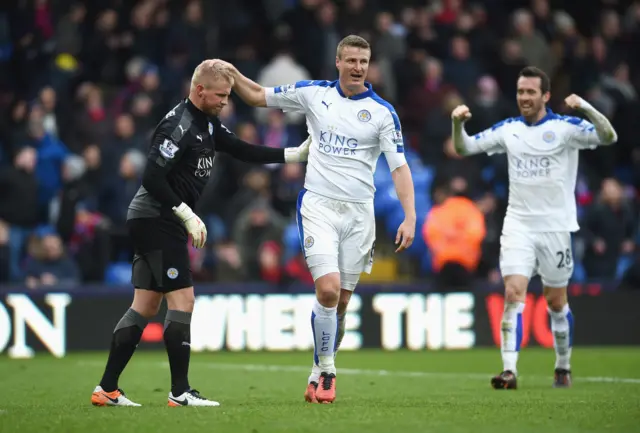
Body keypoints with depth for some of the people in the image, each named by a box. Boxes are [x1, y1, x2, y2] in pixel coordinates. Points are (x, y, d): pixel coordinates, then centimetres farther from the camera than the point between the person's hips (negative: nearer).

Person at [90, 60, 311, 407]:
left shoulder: (207, 124, 12)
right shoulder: (179, 126, -18)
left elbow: (243, 151, 19)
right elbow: (152, 178, -23)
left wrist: (295, 154, 12)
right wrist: (188, 215, -20)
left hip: (150, 222, 10)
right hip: (157, 220, -10)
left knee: (146, 306, 9)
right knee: (182, 300, -9)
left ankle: (106, 389, 9)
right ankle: (180, 392, -6)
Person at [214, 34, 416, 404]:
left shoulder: (383, 112, -2)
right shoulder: (314, 93, 3)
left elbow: (399, 166, -6)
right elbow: (257, 95, 14)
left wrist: (410, 217, -16)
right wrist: (231, 72, -3)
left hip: (359, 212, 1)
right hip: (319, 206, -1)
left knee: (341, 302, 5)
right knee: (328, 289, -17)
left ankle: (320, 373, 21)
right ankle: (327, 370, -2)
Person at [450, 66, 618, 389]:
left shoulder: (565, 127, -5)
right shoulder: (508, 129, 7)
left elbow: (608, 137, -17)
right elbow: (464, 147, 12)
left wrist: (586, 108, -32)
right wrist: (458, 122, -8)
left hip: (555, 227, -2)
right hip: (518, 226, 2)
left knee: (556, 302, 7)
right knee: (513, 294, -13)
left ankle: (563, 368, 27)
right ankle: (509, 370, -19)